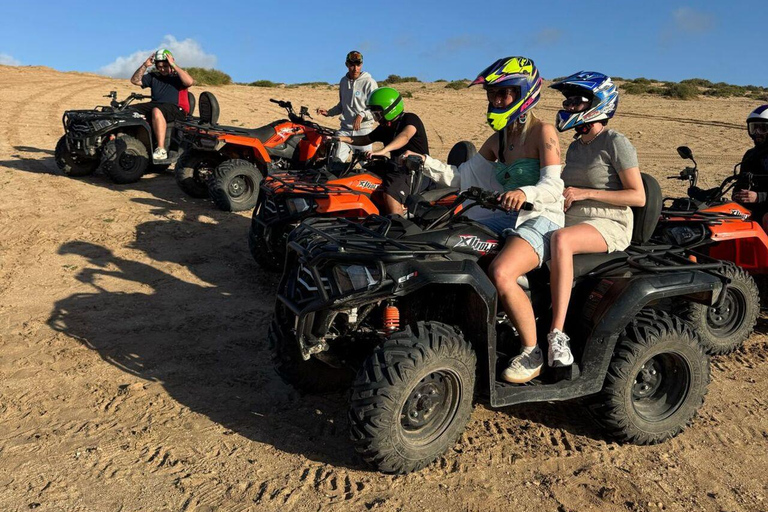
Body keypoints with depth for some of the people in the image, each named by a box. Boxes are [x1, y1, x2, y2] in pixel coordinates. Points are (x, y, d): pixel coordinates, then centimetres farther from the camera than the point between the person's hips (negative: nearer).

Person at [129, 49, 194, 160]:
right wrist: (145, 66, 8)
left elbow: (190, 82, -17)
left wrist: (174, 65, -13)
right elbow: (135, 80, 19)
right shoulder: (153, 77, 22)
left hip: (176, 108, -6)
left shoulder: (178, 76, 6)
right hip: (155, 104, 7)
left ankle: (161, 150, -45)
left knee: (156, 111, -40)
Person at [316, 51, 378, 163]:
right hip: (345, 129, 4)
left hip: (363, 129, -4)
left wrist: (362, 115, -23)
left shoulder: (369, 82, -5)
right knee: (337, 159, -8)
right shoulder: (343, 81, 16)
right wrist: (328, 112, 13)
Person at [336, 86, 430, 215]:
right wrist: (343, 139, 10)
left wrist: (383, 150, -49)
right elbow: (366, 140, 26)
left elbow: (405, 136, -33)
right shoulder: (385, 128, 15)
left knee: (390, 195, -33)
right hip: (398, 168, 9)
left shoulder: (410, 119, -11)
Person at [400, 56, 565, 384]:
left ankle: (532, 352, -13)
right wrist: (425, 163, -2)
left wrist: (524, 193, -39)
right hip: (507, 219, 7)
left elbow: (553, 187, -18)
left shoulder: (542, 132, -6)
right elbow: (461, 177, 12)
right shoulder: (498, 139, 14)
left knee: (500, 273, -34)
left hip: (541, 220, -7)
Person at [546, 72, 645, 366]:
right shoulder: (575, 147, 19)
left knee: (560, 240, -38)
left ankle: (558, 334, -39)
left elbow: (638, 197, -10)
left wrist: (585, 193, -16)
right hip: (572, 221, 7)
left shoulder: (615, 143, -4)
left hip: (609, 225, -7)